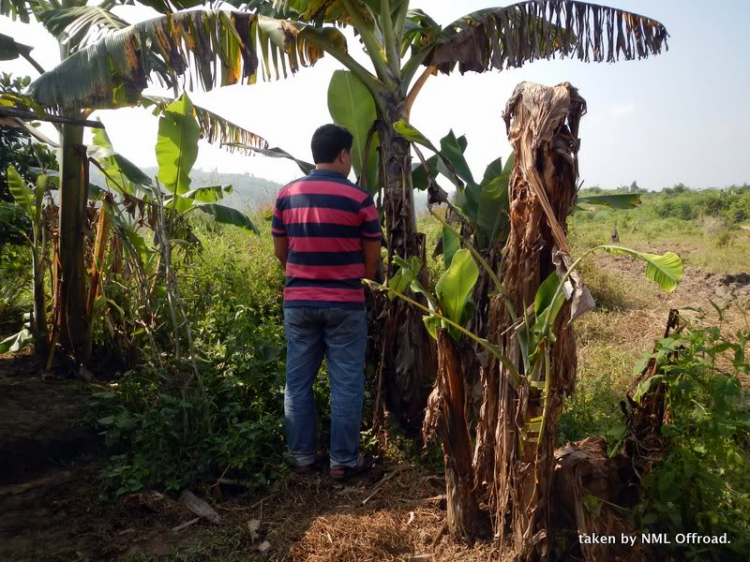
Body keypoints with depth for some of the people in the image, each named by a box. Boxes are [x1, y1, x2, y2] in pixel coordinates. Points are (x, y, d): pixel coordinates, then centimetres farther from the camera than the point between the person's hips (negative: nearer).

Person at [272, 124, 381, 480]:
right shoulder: (358, 198, -8)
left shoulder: (286, 195, 3)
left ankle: (302, 457, 24)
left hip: (297, 302, 4)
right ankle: (343, 461, 17)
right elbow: (372, 259, -2)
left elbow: (280, 250, 10)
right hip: (345, 304, -3)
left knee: (298, 381, 14)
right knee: (346, 384, 7)